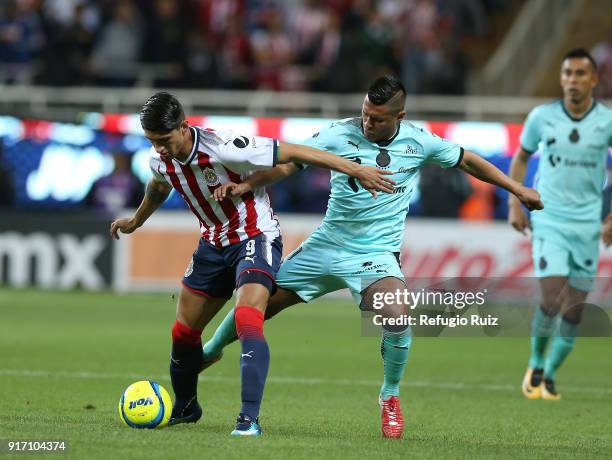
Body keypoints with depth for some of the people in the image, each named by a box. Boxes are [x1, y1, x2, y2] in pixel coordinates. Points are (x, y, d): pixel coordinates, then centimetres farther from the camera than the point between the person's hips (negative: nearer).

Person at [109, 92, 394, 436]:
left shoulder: (224, 149, -31)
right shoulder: (160, 160, -9)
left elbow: (294, 153, -27)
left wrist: (356, 170, -26)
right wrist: (136, 221, 38)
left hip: (256, 238, -7)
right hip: (214, 242, 7)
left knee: (248, 323, -28)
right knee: (184, 331, 10)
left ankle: (250, 418, -28)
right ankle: (184, 407, 34)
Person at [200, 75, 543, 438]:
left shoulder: (419, 142, -7)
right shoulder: (339, 134, -10)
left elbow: (467, 161, 8)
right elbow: (287, 163, -9)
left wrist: (517, 189, 9)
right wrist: (246, 185, -25)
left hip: (376, 254, -2)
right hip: (326, 245, 2)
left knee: (397, 316, -30)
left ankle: (390, 396, -3)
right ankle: (210, 353, 37)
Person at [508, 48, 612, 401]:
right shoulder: (542, 117, -3)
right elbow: (522, 157, 13)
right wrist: (515, 204, 5)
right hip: (548, 220, -1)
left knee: (575, 307, 4)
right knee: (552, 299, -14)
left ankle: (550, 375, 23)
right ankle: (535, 366, 9)